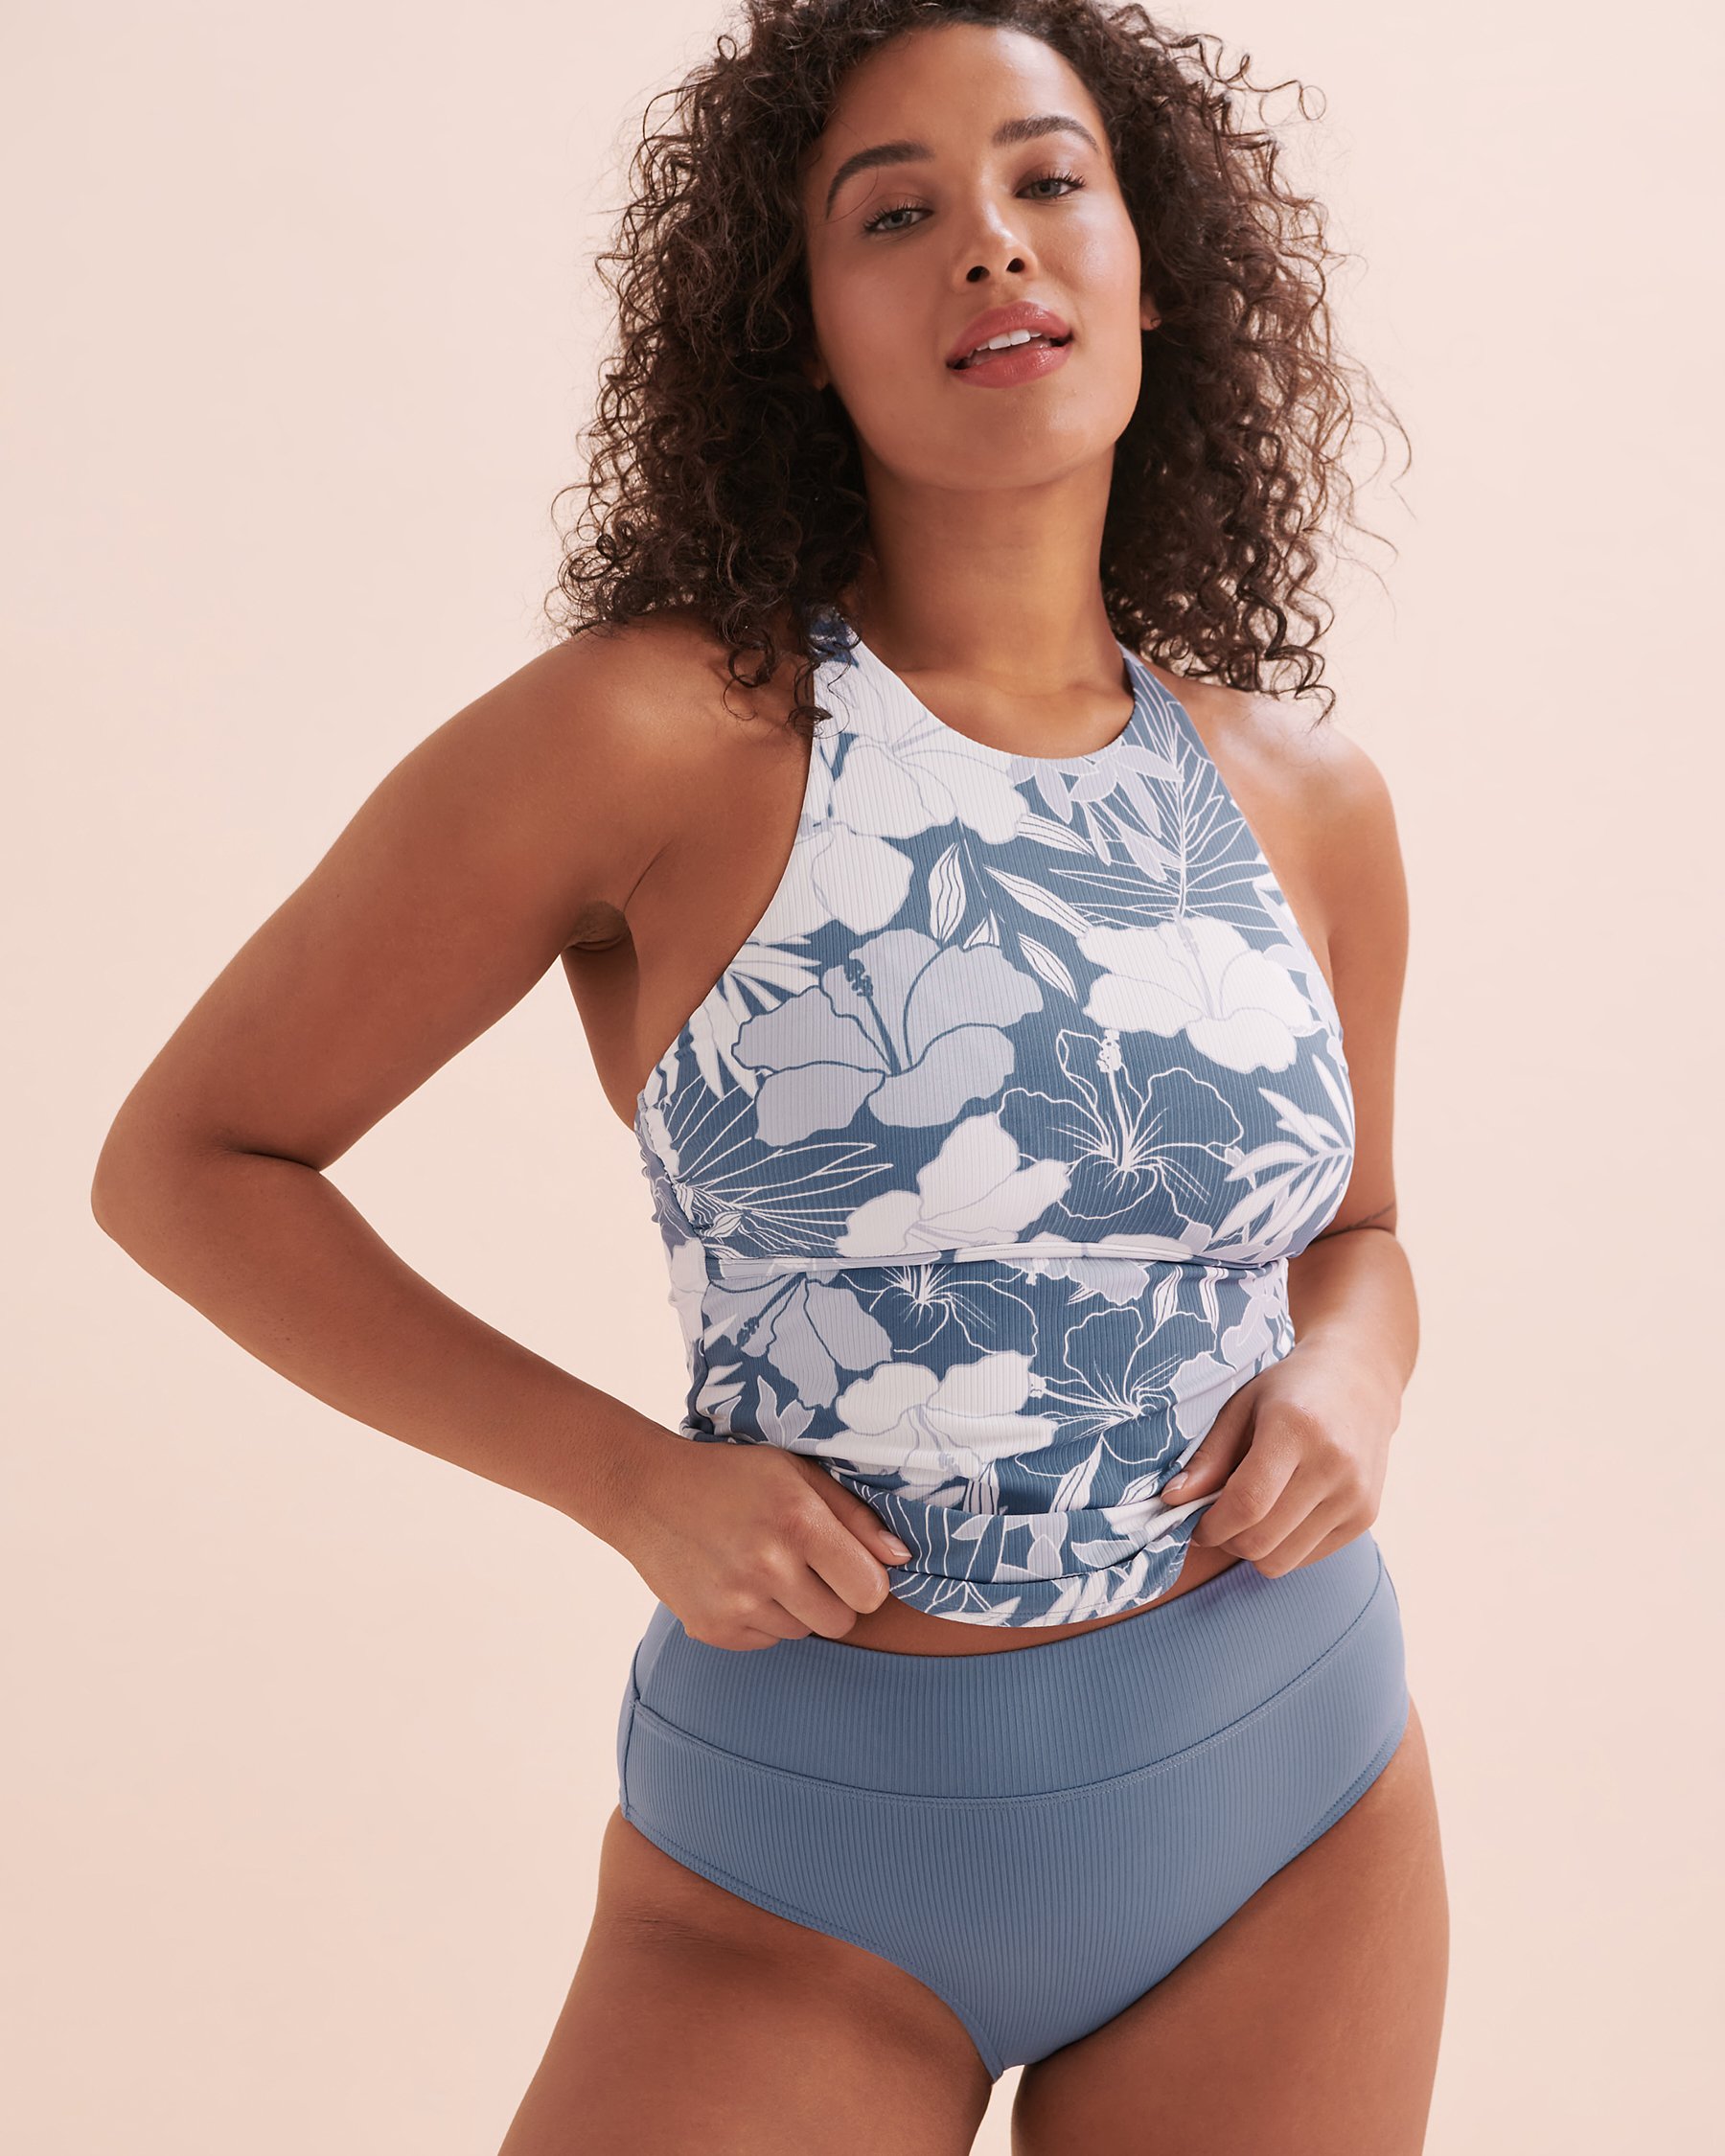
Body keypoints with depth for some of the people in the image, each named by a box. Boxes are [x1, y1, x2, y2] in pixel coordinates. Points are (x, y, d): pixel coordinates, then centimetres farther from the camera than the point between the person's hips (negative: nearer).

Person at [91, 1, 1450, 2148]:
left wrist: (1347, 1384, -6)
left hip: (1291, 1811, 4)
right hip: (806, 1861, -4)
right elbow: (186, 1161, -7)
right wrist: (631, 1480, -14)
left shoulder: (1304, 794, 0)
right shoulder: (656, 733, -15)